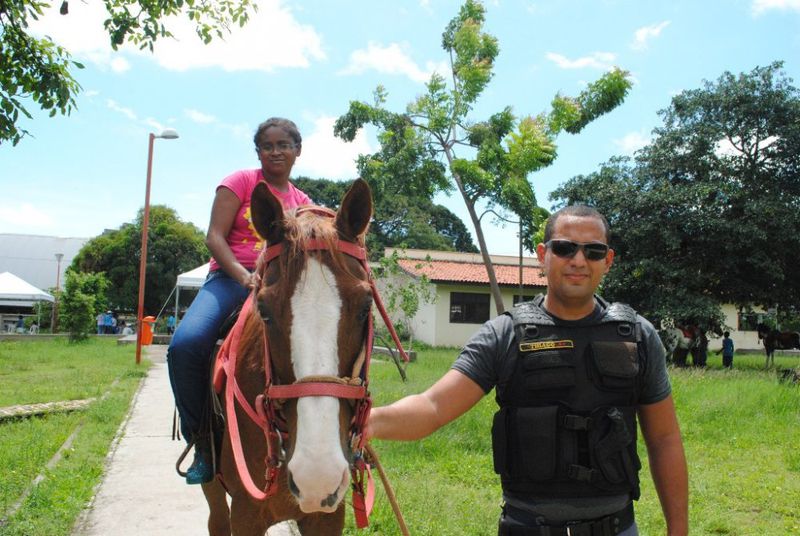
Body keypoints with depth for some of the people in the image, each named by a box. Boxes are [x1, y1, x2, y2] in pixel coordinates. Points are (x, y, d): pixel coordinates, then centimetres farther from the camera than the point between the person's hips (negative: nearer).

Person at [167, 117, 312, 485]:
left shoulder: (302, 203, 17)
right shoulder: (241, 183, 7)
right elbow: (215, 238, -3)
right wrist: (244, 276, -20)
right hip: (230, 277, -2)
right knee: (186, 343, -31)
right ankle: (200, 440, -12)